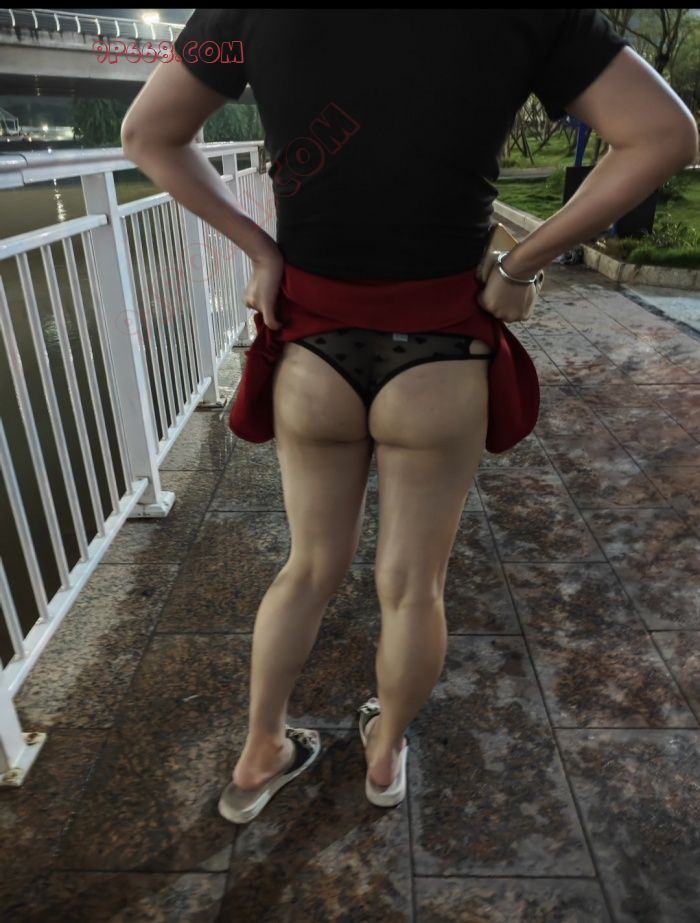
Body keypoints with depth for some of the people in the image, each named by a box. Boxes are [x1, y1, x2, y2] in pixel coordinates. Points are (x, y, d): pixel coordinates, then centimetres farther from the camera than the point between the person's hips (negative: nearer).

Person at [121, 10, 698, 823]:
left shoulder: (250, 16, -1)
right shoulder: (534, 16, -4)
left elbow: (146, 134, 7)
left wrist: (257, 248, 4)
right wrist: (523, 265, -3)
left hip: (311, 352, 2)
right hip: (440, 359, -1)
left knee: (311, 566, 23)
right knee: (412, 586, 18)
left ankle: (256, 760, 42)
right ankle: (387, 753, 46)